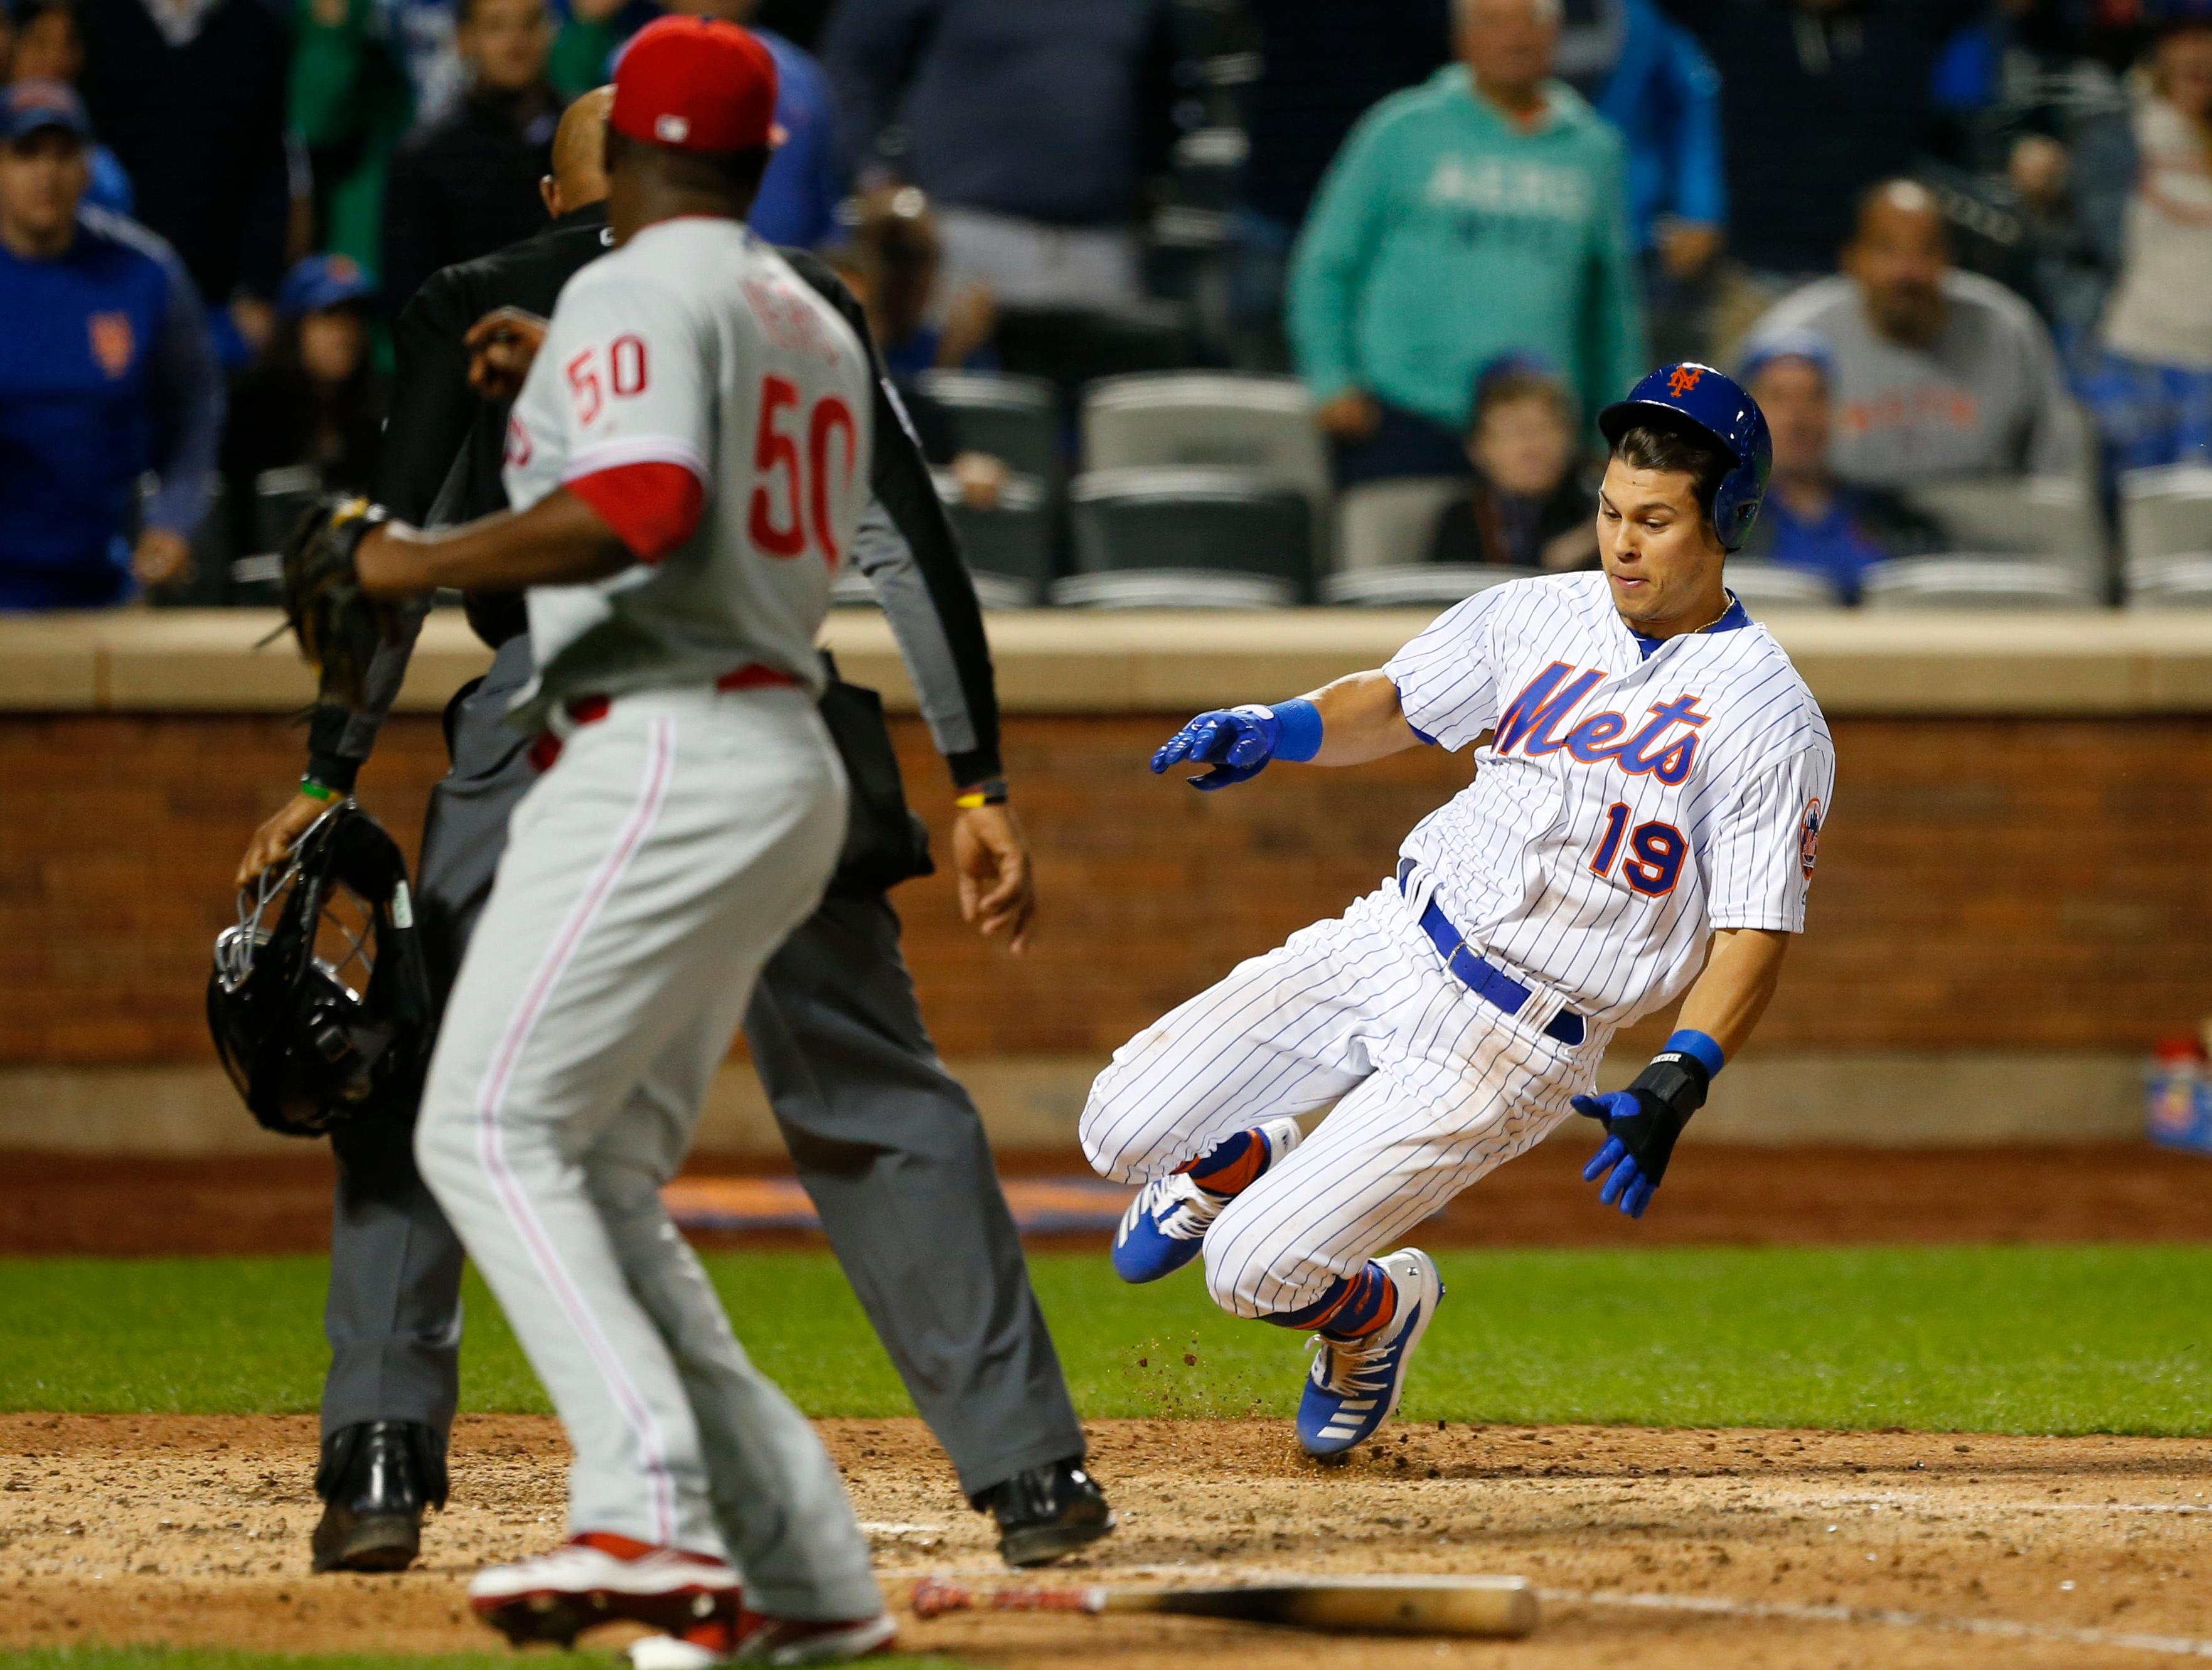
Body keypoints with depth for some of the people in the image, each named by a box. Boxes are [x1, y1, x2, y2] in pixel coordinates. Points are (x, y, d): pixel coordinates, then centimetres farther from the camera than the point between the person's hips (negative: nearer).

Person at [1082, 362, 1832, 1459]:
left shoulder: (1770, 723, -11)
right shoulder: (1536, 618, 6)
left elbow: (1755, 938, -12)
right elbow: (1392, 706, 15)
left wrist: (1675, 1088, -27)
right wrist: (1278, 730, -7)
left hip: (1510, 1041, -5)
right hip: (1391, 942, 5)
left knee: (1253, 1272, -13)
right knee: (1123, 1130, -6)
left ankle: (1378, 1311, 22)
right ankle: (1240, 1164, 30)